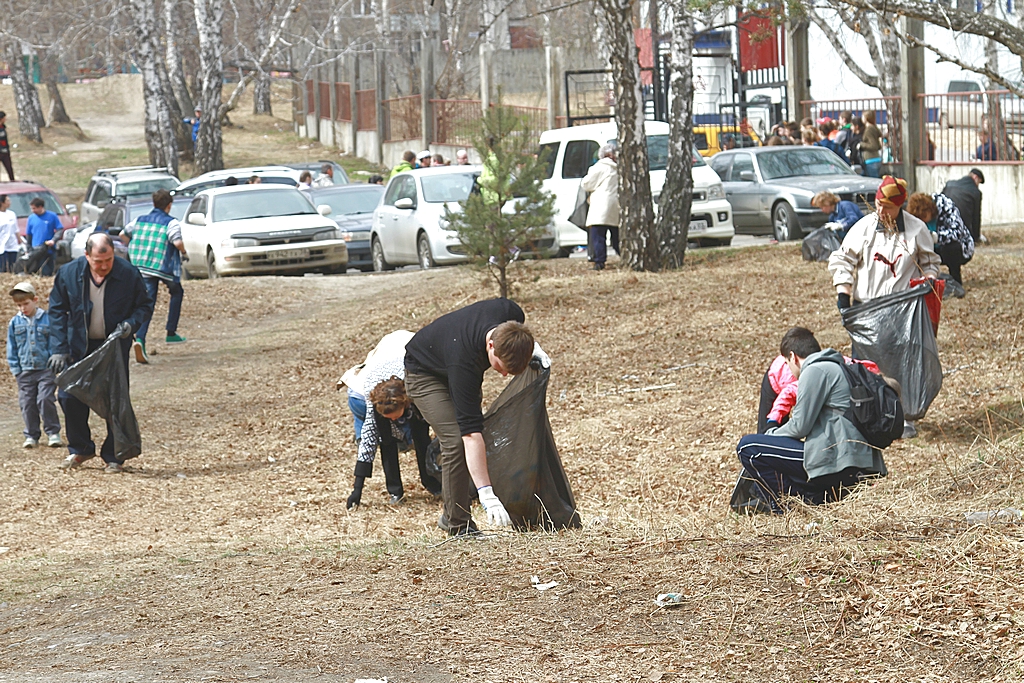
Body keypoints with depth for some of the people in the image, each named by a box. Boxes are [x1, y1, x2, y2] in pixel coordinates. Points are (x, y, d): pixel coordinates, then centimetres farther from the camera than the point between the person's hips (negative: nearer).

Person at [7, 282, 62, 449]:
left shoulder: (47, 319, -1)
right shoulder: (15, 323, 6)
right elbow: (12, 348, 11)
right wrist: (15, 369, 5)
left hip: (46, 370, -3)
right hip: (25, 371, 3)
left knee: (46, 399, -12)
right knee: (27, 404, 5)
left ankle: (53, 432, -1)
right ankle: (31, 436, 14)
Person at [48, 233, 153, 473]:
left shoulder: (129, 274, -13)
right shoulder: (68, 273, -10)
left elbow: (145, 306, 1)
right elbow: (57, 311, -1)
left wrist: (131, 324, -19)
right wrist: (58, 350, -8)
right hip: (78, 346, 2)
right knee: (68, 396, 1)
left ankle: (113, 456, 13)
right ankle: (80, 449, 21)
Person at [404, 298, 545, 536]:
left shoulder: (509, 313, -32)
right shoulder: (463, 361, -46)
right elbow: (471, 432, -47)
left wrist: (533, 347, -17)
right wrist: (487, 496, -50)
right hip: (425, 372, -7)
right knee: (456, 440, -20)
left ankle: (451, 516, 19)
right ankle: (458, 525, -11)